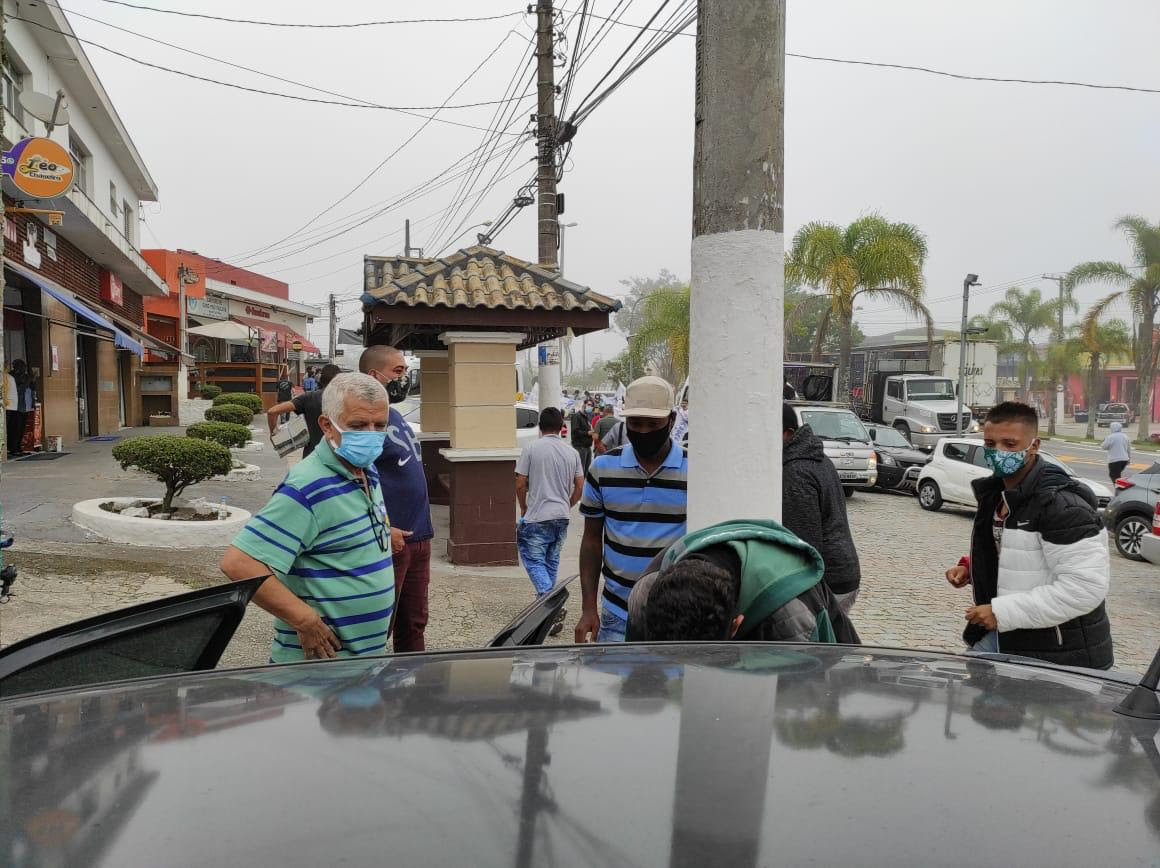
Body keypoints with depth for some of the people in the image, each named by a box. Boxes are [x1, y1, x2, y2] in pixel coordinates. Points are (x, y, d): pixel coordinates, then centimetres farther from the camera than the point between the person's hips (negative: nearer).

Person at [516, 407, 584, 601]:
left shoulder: (531, 448, -7)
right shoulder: (572, 452, 5)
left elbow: (520, 484, -7)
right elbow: (580, 487, 4)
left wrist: (524, 508, 8)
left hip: (537, 516, -5)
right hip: (562, 517, 5)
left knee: (534, 560, -1)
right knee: (552, 561, 18)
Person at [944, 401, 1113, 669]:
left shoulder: (1062, 505, -22)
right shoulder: (996, 495, 7)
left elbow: (1084, 587, -28)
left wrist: (1003, 612, -26)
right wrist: (971, 567, 4)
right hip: (1003, 637, 9)